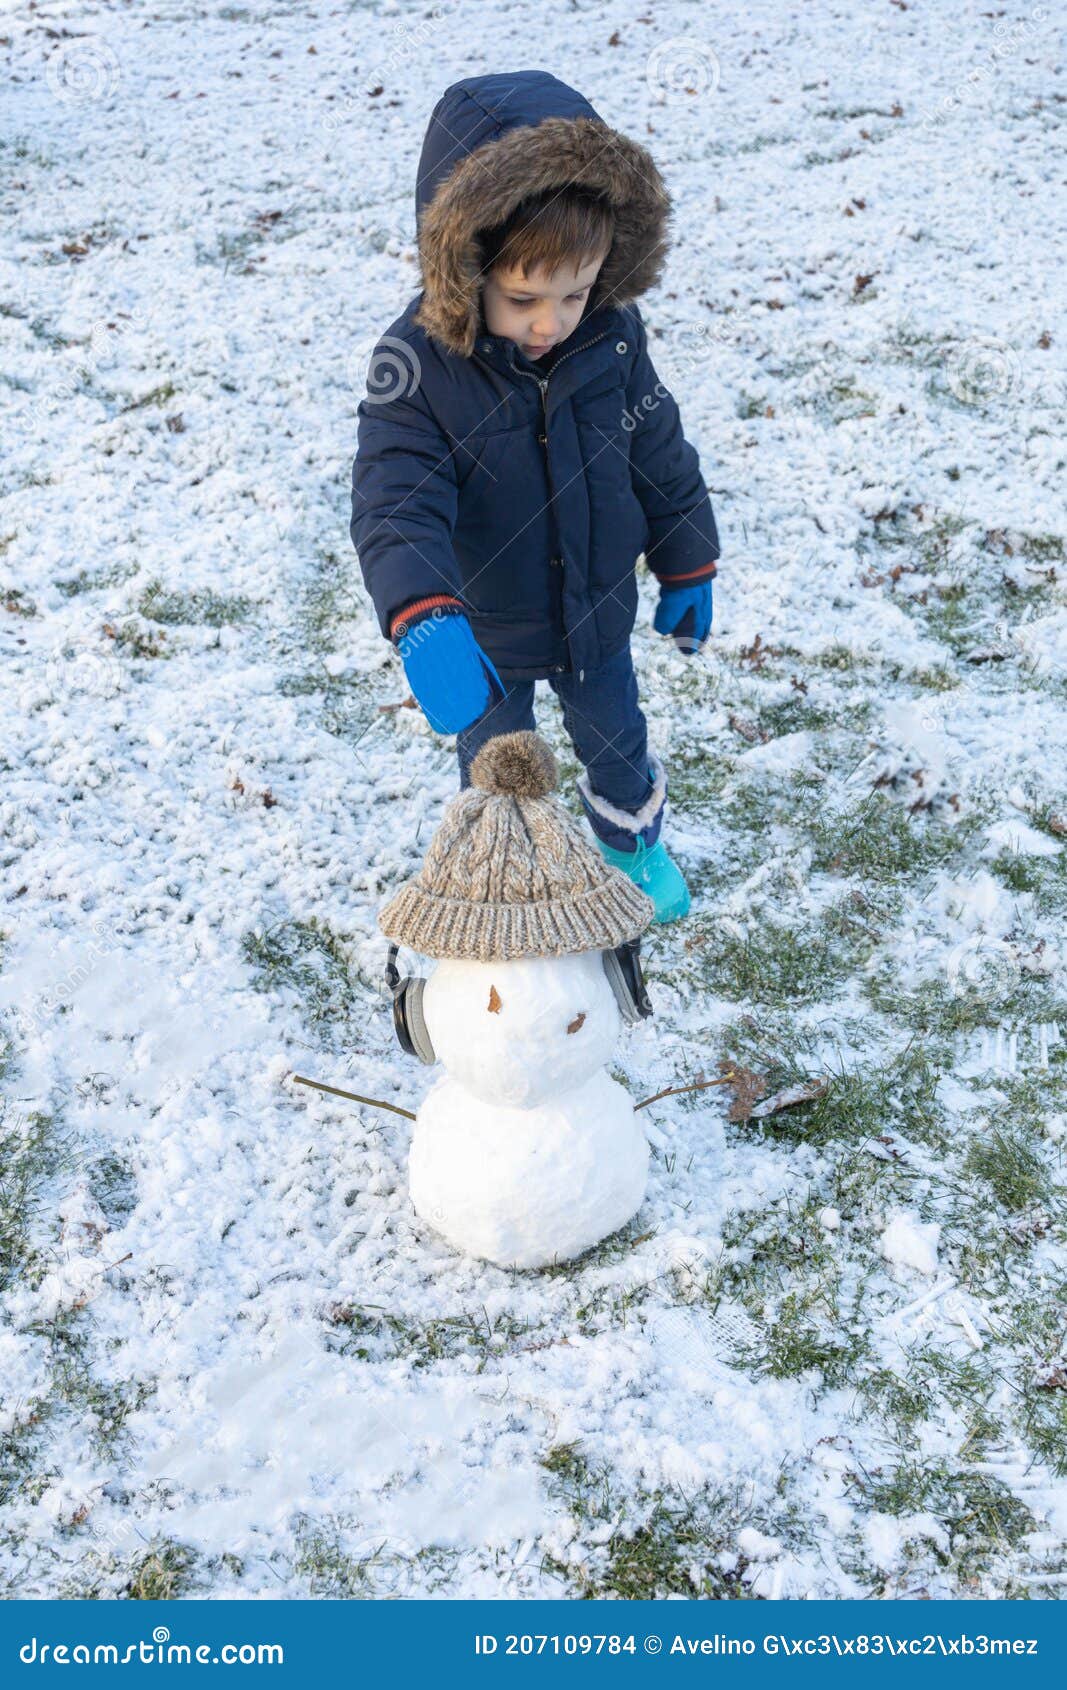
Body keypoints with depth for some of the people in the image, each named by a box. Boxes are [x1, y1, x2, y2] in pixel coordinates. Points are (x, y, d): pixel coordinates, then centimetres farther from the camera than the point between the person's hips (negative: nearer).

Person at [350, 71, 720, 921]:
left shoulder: (612, 332, -17)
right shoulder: (420, 364, -28)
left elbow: (659, 456, -2)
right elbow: (396, 507, -36)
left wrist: (687, 567, 6)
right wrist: (422, 618, -53)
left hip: (598, 613, 3)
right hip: (484, 631, -3)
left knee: (617, 739, 26)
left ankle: (633, 841, 57)